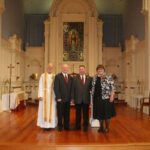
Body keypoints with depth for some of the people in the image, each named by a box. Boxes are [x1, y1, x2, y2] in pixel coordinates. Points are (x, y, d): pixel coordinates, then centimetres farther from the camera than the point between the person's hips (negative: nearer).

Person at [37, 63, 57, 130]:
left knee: (51, 110, 4)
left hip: (52, 95, 1)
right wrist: (40, 95, -9)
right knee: (44, 110, 2)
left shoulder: (54, 76, 5)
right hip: (44, 95, -1)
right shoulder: (43, 76, 1)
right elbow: (40, 86, -2)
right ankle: (44, 124, 10)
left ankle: (50, 124, 12)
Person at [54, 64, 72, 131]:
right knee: (60, 114, 6)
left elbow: (71, 88, 11)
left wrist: (71, 97, 4)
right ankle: (60, 126, 19)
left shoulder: (70, 77, 10)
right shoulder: (58, 76, -4)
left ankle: (66, 126, 21)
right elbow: (56, 88, -9)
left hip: (68, 99, 4)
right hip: (60, 99, -4)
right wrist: (58, 97, -13)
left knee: (67, 113, 10)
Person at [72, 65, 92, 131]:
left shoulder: (89, 78, 3)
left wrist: (91, 97, -5)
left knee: (86, 114, 8)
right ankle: (77, 126, 25)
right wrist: (73, 98, -4)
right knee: (78, 113, 11)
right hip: (78, 99, 0)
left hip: (86, 99, 0)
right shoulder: (75, 78, 1)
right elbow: (73, 89, 0)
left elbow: (91, 88, 4)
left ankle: (85, 126, 22)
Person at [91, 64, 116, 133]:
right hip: (97, 98, 5)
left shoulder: (109, 77, -5)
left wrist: (112, 96, -16)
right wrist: (92, 96, 11)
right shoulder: (95, 78, 10)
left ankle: (107, 128, 19)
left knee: (107, 113, 4)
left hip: (106, 98, -4)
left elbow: (112, 88, -8)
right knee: (99, 113, 11)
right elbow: (93, 88, 14)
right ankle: (101, 127, 26)